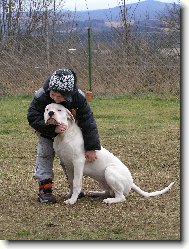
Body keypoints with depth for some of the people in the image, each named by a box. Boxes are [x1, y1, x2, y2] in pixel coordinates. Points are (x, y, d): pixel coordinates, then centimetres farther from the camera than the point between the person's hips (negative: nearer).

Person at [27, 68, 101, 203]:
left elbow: (88, 122, -31)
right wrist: (53, 129, -47)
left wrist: (91, 148, -30)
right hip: (47, 131, -1)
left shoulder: (78, 97, -37)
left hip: (68, 130, 1)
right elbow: (33, 118, -34)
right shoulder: (41, 96, -39)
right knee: (45, 154, -5)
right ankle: (44, 188, 0)